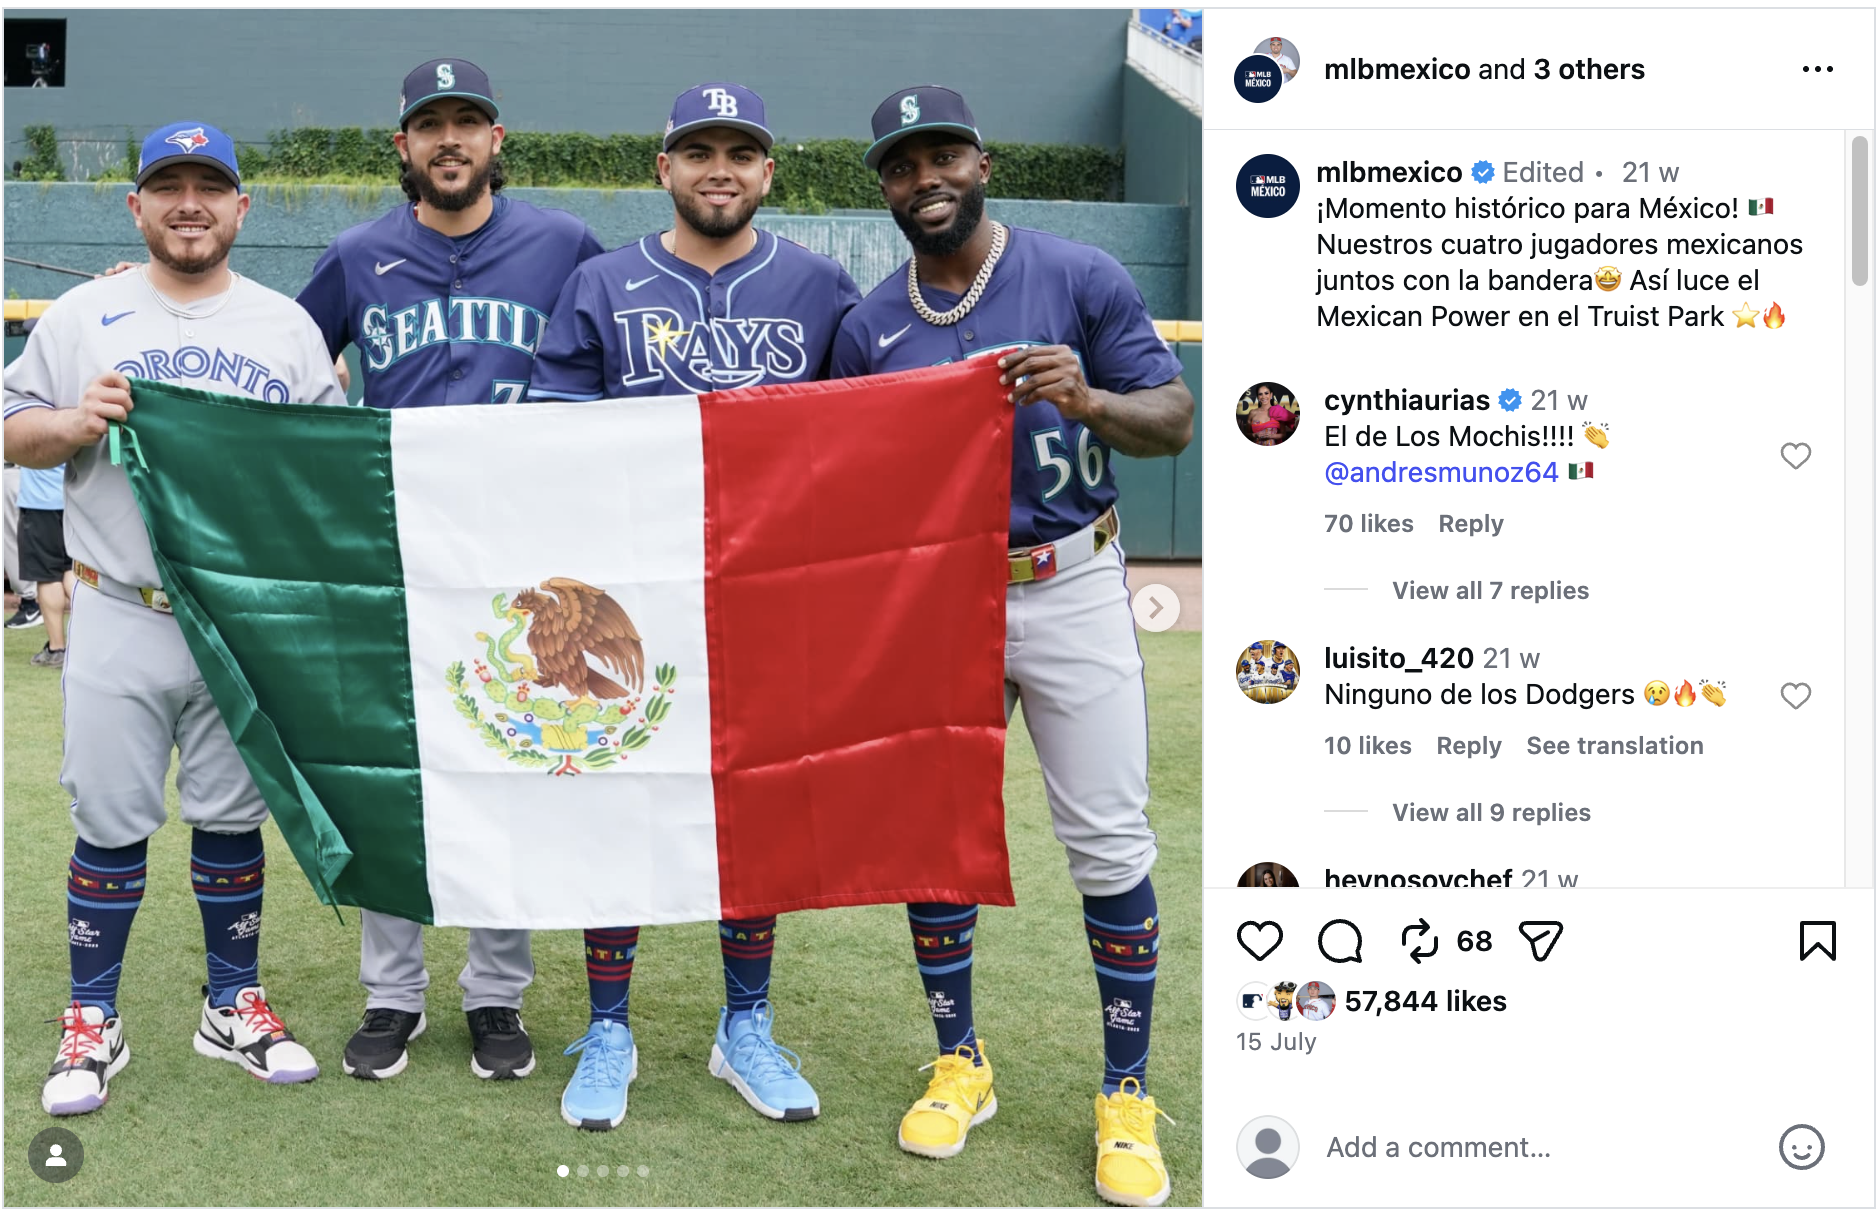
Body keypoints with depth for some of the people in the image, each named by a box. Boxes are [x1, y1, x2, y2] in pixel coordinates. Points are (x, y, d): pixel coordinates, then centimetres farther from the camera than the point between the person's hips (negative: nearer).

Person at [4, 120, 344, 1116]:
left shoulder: (286, 325, 10)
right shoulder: (83, 315, 7)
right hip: (122, 616, -1)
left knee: (233, 818, 10)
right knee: (111, 823, 3)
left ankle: (234, 1007, 24)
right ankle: (92, 1025, 17)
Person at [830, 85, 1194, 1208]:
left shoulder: (1080, 277, -2)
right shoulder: (870, 328, 7)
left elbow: (1176, 418, -3)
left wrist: (1091, 401, -22)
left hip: (1072, 589, -3)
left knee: (1110, 842, -3)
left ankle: (1129, 1095, 10)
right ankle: (961, 1064, 26)